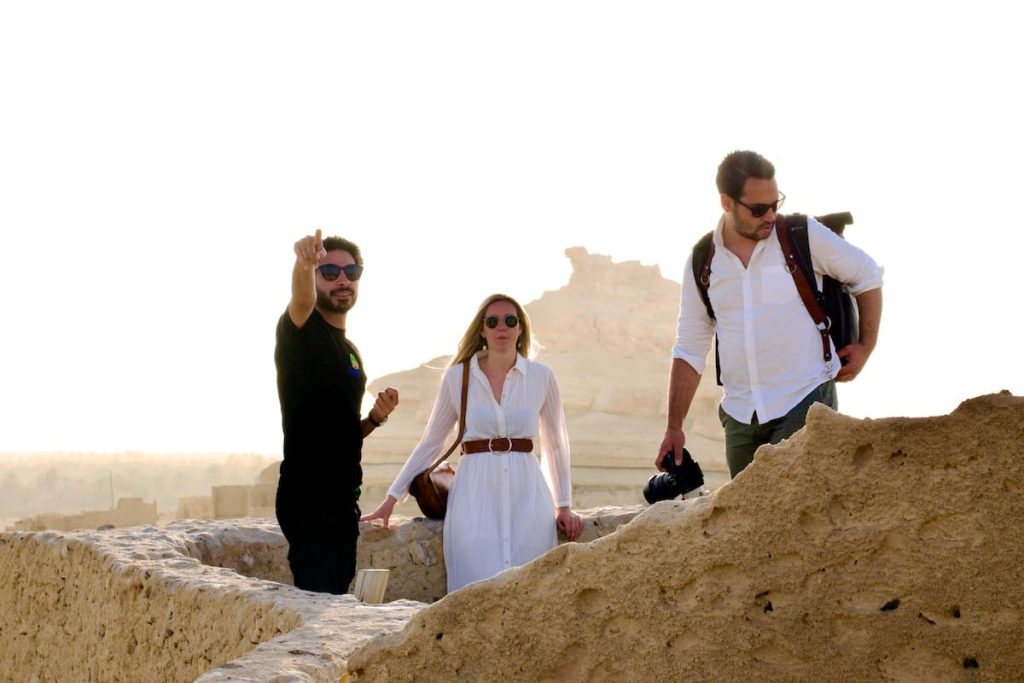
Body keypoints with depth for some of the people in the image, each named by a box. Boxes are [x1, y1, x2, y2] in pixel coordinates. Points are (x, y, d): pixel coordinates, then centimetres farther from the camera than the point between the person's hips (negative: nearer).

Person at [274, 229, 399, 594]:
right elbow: (302, 299, -29)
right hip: (308, 498, -9)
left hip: (342, 497, 9)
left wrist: (376, 418, 5)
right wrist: (303, 264, -51)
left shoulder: (350, 352, 20)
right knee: (318, 598, -16)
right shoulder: (301, 331, -4)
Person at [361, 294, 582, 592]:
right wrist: (392, 498, 10)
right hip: (475, 493, -1)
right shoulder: (457, 376, 5)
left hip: (527, 493, 1)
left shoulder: (541, 377, 7)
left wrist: (564, 506, 12)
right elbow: (430, 443, 12)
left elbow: (555, 445, 16)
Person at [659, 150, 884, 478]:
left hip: (804, 405, -4)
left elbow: (868, 275, 10)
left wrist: (865, 346, 5)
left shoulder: (803, 235, -4)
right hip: (739, 414, 4)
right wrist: (674, 427, 5)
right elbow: (690, 349, 9)